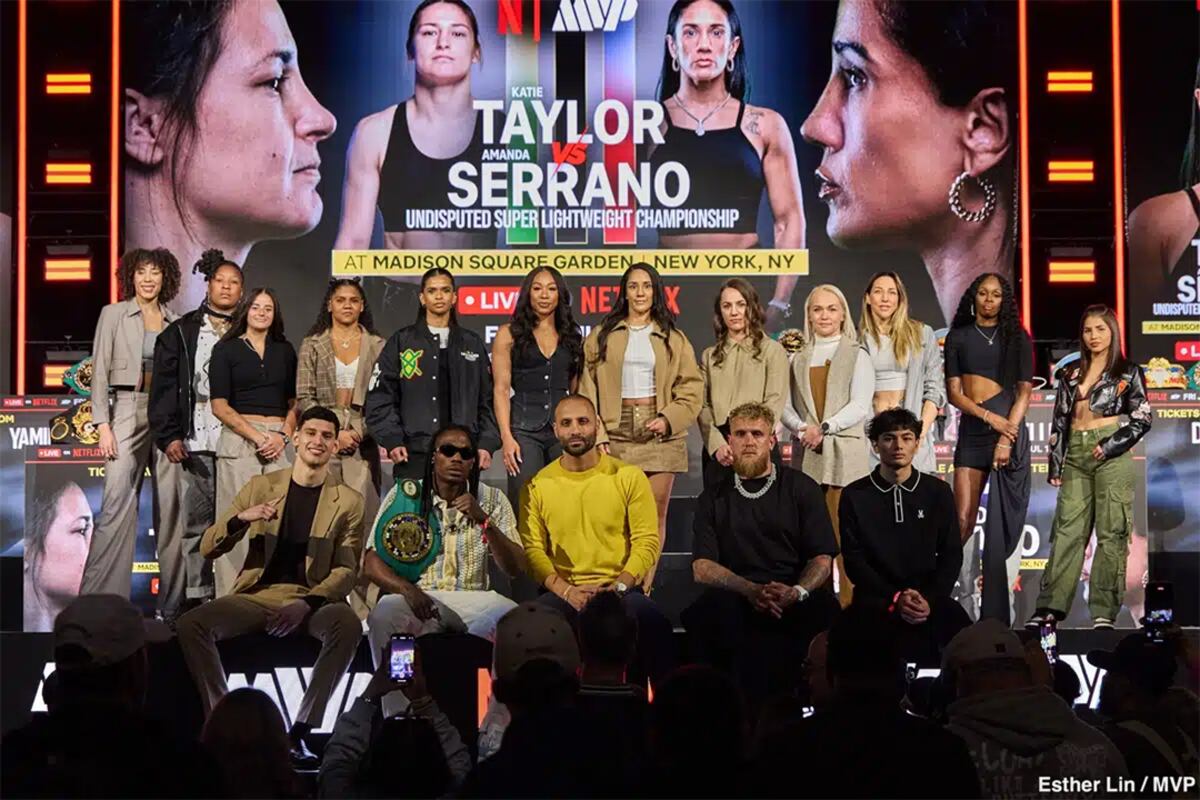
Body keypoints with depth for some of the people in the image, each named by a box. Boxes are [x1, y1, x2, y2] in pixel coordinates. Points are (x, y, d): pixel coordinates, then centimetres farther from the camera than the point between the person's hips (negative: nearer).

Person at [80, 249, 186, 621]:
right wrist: (103, 424, -8)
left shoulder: (175, 322, 13)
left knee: (171, 506, 1)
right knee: (117, 502, -11)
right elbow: (99, 371, 1)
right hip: (128, 410, -3)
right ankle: (99, 598, -6)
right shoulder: (113, 314, 5)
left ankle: (172, 600, 7)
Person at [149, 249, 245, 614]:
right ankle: (196, 596, 6)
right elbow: (164, 388, 5)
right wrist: (169, 435, -5)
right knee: (196, 521, 1)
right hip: (196, 443, 0)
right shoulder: (181, 332, 10)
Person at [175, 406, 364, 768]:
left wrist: (306, 605, -20)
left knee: (348, 625, -35)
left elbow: (346, 570, -1)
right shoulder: (261, 487, 12)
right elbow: (207, 548, 9)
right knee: (190, 624, -25)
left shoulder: (348, 501, 8)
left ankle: (300, 731, -24)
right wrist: (241, 518, -13)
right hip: (255, 594, 2)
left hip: (312, 598, -1)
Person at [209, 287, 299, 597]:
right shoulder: (226, 350, 5)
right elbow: (220, 406, -2)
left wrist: (284, 435, -3)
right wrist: (257, 437, -9)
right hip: (238, 440, -3)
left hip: (280, 440, 3)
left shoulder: (284, 351, 15)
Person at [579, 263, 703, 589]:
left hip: (659, 434, 1)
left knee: (655, 514, -1)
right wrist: (597, 436, -6)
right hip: (616, 434, -1)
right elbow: (587, 389, 4)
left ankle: (645, 589, 3)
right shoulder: (601, 336, 9)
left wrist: (669, 419, -8)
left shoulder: (673, 339, 12)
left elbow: (692, 388, 7)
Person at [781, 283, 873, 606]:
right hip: (805, 454, 3)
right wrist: (802, 428, -10)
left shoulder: (857, 356, 8)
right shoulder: (798, 359, 18)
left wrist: (825, 427, -15)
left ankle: (849, 604, -7)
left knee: (846, 532, -9)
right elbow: (786, 406, 10)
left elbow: (860, 405, -4)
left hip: (844, 453, -3)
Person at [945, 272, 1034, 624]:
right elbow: (953, 392, 4)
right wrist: (991, 418, -10)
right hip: (971, 430, 1)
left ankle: (999, 609, -1)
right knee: (962, 520, -6)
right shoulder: (958, 337, 9)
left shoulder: (1016, 337, 7)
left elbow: (1024, 392, 1)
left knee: (1006, 523, -4)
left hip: (1010, 430, -1)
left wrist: (1006, 438, -11)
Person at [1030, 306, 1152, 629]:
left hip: (1111, 455, -3)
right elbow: (1059, 421, 14)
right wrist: (1056, 465, 7)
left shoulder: (1127, 372, 5)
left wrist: (1111, 446, -10)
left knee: (1111, 532, -4)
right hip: (1075, 455, 3)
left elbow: (1143, 418, 1)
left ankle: (1104, 611, -2)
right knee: (1067, 531, -1)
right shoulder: (1071, 373, 15)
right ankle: (1050, 607, -4)